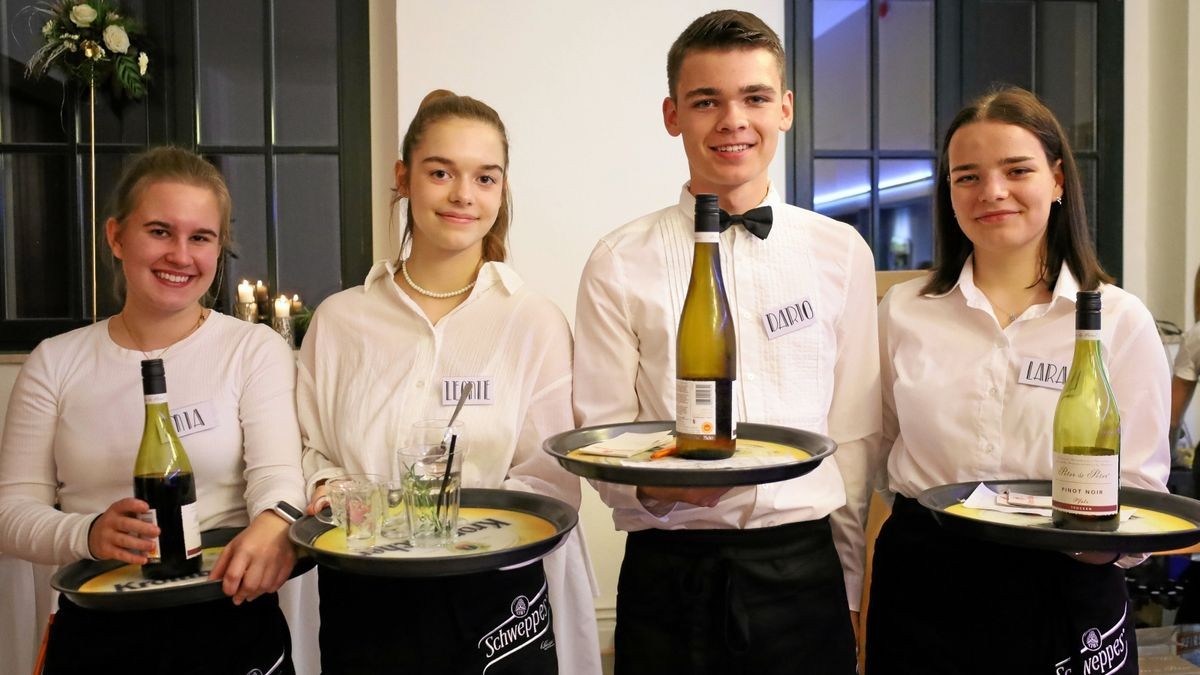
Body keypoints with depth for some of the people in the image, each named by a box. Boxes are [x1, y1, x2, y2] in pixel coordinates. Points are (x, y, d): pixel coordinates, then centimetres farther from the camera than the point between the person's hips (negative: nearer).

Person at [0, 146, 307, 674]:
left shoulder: (256, 350, -3)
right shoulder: (56, 362, 4)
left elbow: (277, 476, -14)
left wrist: (273, 527, -37)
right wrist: (88, 535, -21)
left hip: (232, 627, -1)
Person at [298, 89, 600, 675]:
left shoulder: (535, 323, -4)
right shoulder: (338, 321, 3)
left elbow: (552, 482, -8)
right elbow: (312, 451, 7)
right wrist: (329, 491, -14)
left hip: (493, 599, -1)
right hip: (361, 600, 2)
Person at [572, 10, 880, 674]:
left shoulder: (841, 252, 3)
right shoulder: (619, 264, -2)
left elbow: (856, 437, 5)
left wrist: (851, 590, 6)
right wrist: (654, 485, -21)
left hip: (804, 567, 2)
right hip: (669, 569, -1)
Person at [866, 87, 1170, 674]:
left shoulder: (1120, 320, -3)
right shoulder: (903, 311, 1)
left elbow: (1141, 481, -3)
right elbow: (874, 451, 7)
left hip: (1066, 590, -1)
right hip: (921, 587, 1)